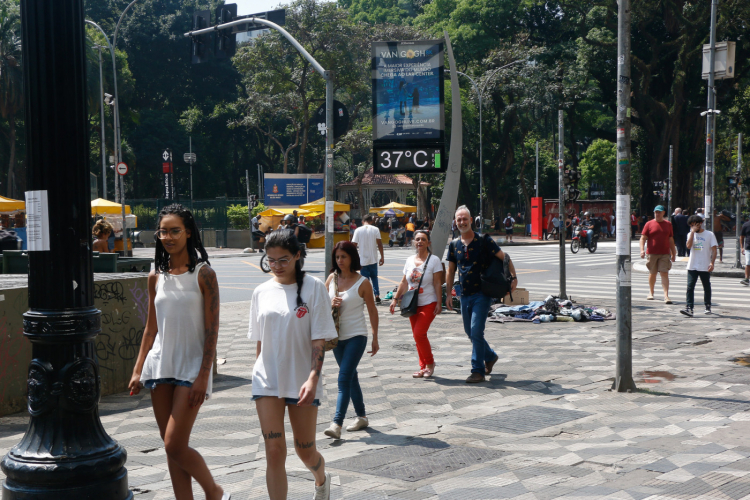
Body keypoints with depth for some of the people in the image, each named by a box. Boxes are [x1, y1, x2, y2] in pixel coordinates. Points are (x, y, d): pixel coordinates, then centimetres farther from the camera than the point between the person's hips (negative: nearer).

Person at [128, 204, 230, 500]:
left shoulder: (203, 274, -8)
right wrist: (138, 370, 10)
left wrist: (203, 376, -15)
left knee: (174, 445, -9)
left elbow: (211, 330, -10)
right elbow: (151, 328, 13)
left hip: (191, 366, -5)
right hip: (160, 365, 6)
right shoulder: (156, 276, 7)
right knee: (171, 448, 8)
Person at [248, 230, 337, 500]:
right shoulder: (261, 292, 3)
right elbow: (259, 341, 11)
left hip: (302, 382, -2)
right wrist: (260, 373, 13)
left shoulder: (313, 287, -8)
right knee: (274, 452, -6)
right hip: (267, 381, 2)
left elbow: (319, 339, -11)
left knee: (305, 450, 12)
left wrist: (313, 378, -20)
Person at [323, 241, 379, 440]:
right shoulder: (332, 278, 4)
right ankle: (361, 417, 29)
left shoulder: (362, 282, -10)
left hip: (356, 336, -6)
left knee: (344, 379, -13)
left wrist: (375, 339, -2)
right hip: (337, 336, 6)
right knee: (350, 377, 16)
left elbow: (372, 311, -4)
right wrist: (330, 303, -12)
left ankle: (337, 424, -17)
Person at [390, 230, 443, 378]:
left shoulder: (434, 260, -5)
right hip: (413, 304, 6)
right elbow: (404, 282, 15)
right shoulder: (410, 260, 10)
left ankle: (430, 363, 2)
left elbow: (437, 283, -9)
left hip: (428, 304, -6)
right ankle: (423, 367, 15)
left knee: (419, 333, -15)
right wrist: (395, 299, 10)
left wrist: (439, 303, -14)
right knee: (417, 335, 6)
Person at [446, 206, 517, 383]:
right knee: (470, 332, 14)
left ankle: (478, 371, -5)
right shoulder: (454, 244, 7)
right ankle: (490, 356, 37)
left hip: (482, 293, -6)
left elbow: (504, 257, -4)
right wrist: (449, 293, 11)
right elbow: (451, 270, 15)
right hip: (465, 295, 6)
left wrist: (513, 277, -14)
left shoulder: (483, 240, -6)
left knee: (476, 331, -12)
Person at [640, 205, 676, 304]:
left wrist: (673, 253, 15)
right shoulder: (649, 224, 3)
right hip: (652, 253, -1)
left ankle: (666, 296, -12)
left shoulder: (668, 224, 10)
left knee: (664, 273, -8)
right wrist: (642, 250, -16)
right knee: (652, 273, 11)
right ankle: (651, 293, 29)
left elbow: (671, 240, 16)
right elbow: (643, 238, -1)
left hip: (665, 254, 1)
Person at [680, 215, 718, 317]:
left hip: (705, 267, -2)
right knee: (690, 287, -10)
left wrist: (712, 263, -12)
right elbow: (688, 245, -9)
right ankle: (689, 308, -16)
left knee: (707, 287, 11)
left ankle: (708, 307, 27)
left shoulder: (709, 234, 1)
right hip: (692, 266, 2)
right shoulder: (691, 234, 10)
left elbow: (714, 250, -1)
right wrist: (693, 232, -9)